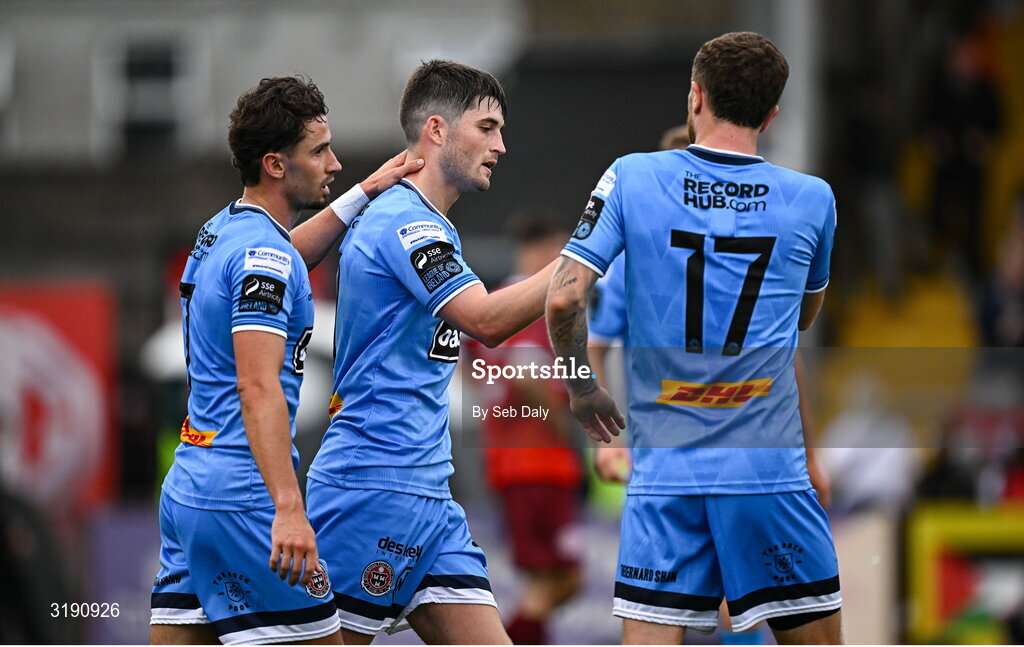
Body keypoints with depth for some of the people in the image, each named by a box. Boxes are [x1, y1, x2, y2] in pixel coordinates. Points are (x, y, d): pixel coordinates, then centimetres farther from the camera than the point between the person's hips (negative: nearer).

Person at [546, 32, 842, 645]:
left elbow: (564, 298, -4)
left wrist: (581, 389, 12)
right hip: (769, 471, 0)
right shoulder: (812, 199, 3)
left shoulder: (632, 179, 0)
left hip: (664, 470, 0)